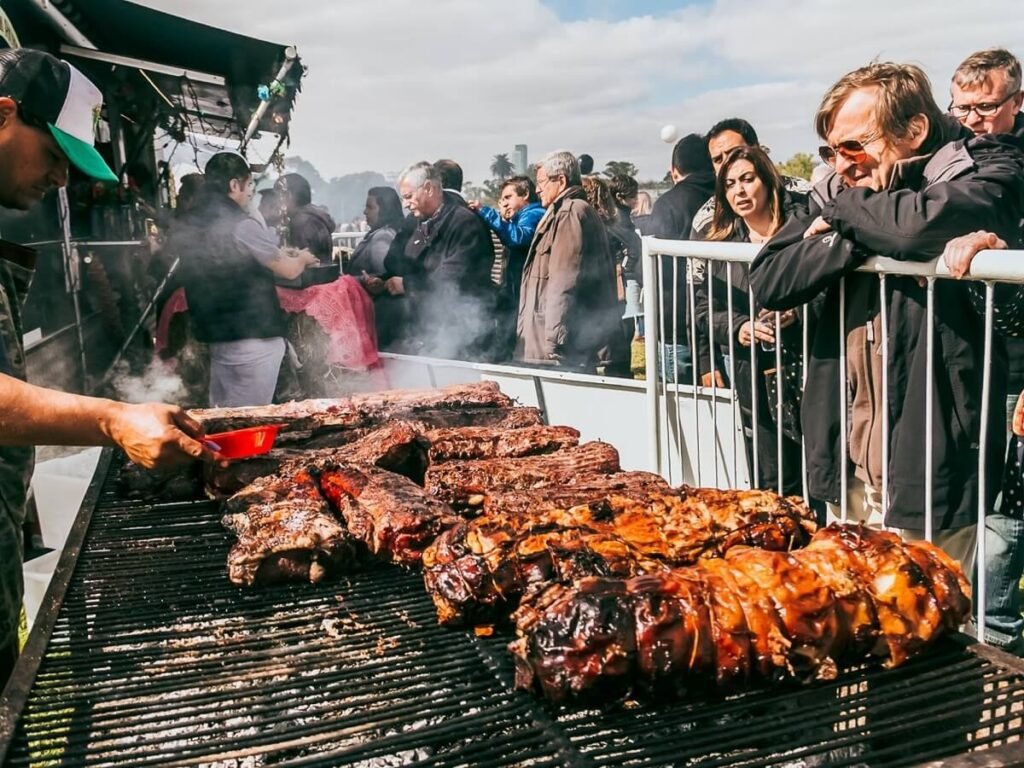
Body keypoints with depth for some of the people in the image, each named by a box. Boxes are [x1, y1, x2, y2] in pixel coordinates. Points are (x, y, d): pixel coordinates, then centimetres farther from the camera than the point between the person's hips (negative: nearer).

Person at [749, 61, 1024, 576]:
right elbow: (768, 281, -4)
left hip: (929, 474, -5)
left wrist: (847, 212, -10)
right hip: (849, 473, 5)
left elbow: (919, 226, -29)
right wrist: (854, 238, -15)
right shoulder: (840, 197, 8)